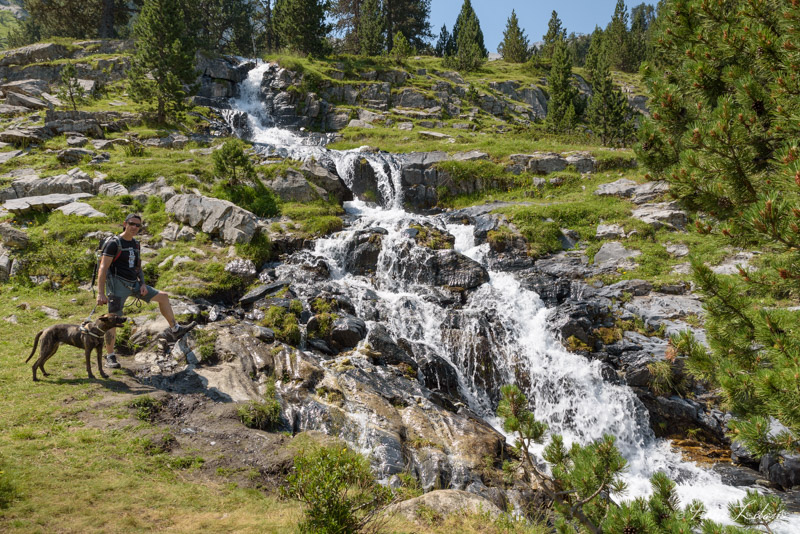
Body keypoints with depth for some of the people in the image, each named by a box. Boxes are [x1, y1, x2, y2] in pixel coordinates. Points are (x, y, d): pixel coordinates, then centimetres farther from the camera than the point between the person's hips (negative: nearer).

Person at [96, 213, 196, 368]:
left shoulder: (135, 244, 12)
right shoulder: (114, 243, -12)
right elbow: (103, 269, -17)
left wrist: (142, 284, 4)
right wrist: (100, 293, -24)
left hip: (133, 284, 8)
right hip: (117, 284, -8)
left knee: (163, 297, 8)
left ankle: (174, 329, 17)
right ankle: (110, 356, 1)